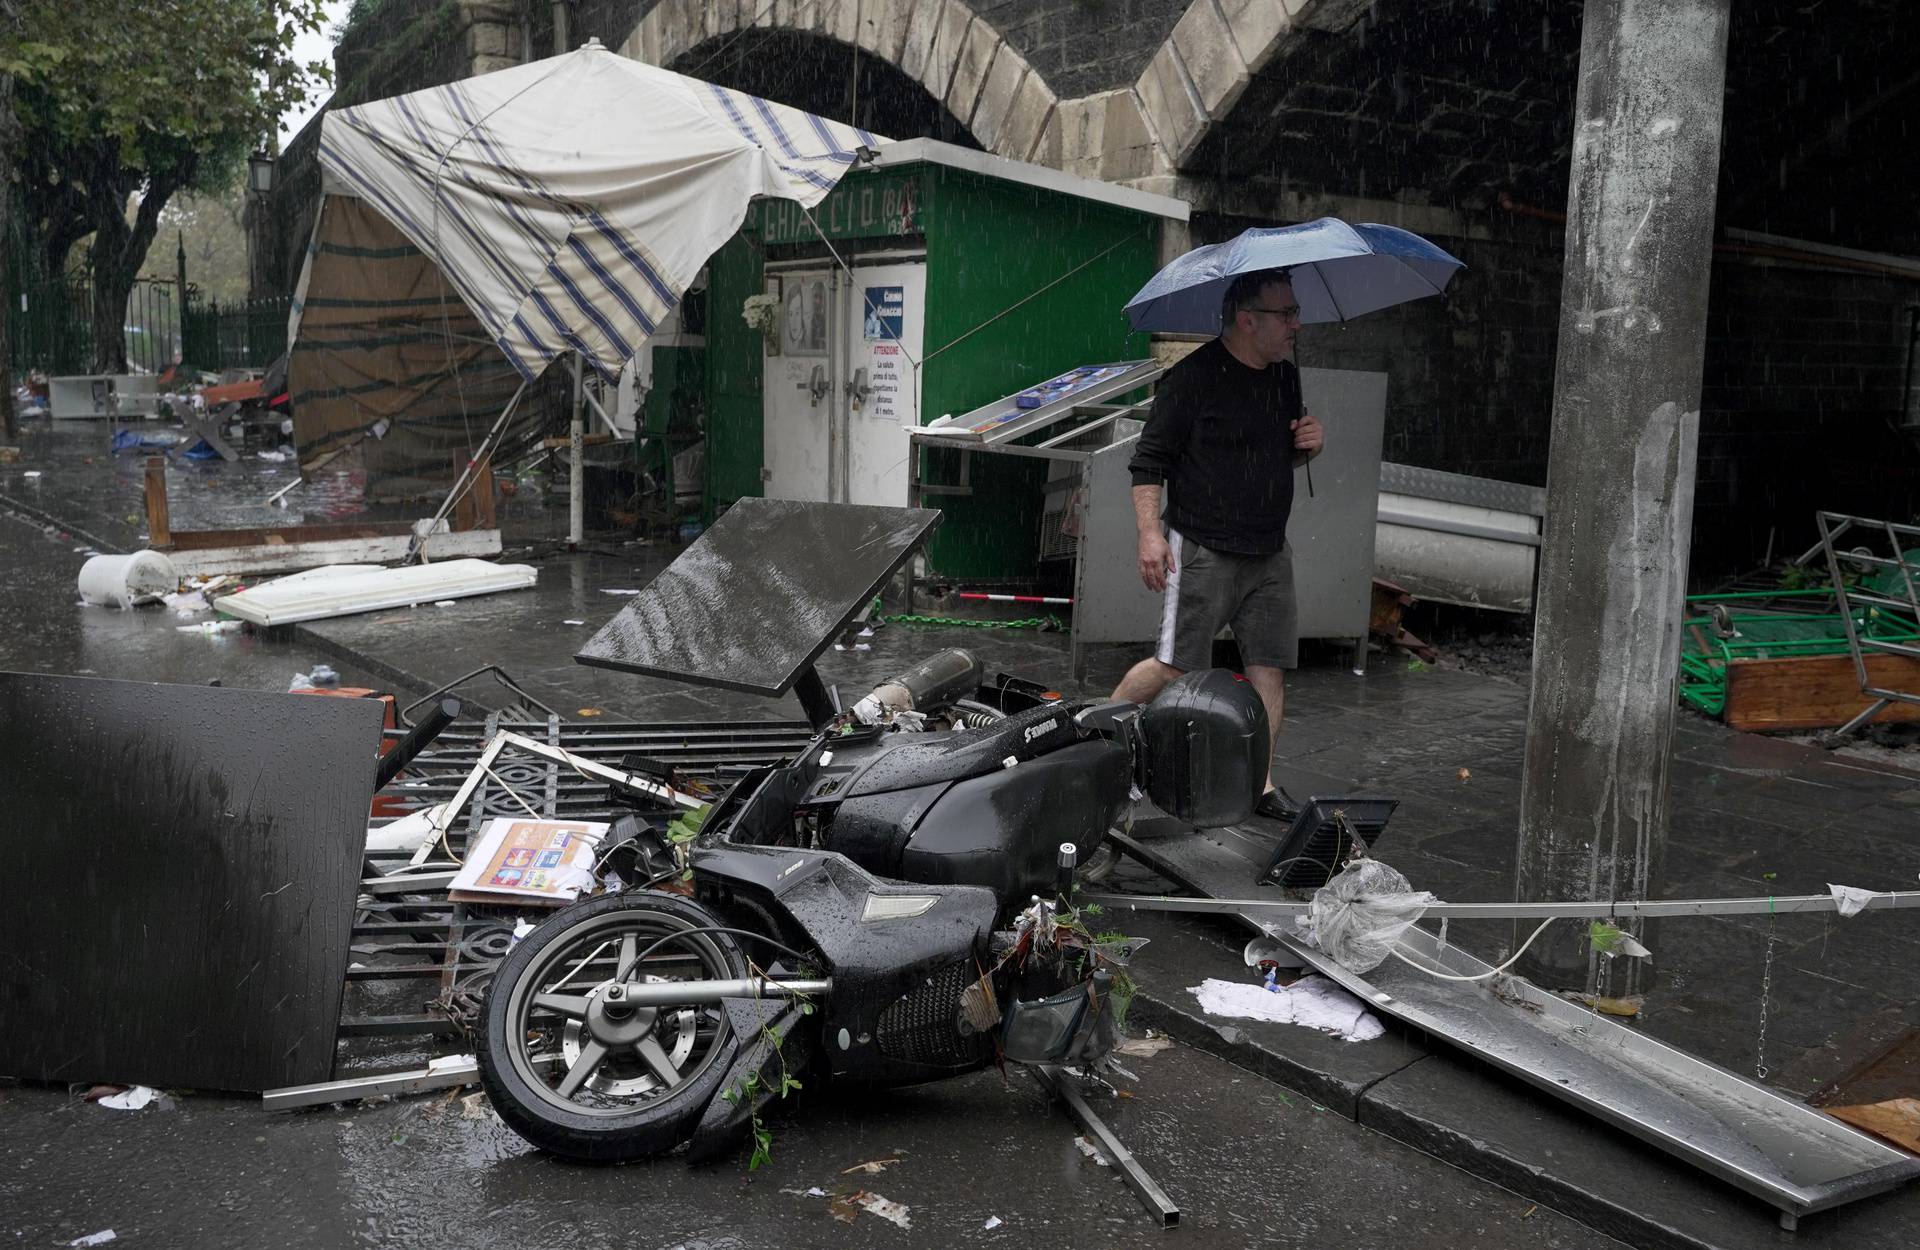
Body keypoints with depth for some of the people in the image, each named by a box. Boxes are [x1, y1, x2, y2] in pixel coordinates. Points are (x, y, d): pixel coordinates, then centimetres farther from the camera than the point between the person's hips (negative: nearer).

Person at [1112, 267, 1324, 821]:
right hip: (1202, 551, -7)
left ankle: (1261, 784, 11)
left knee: (1271, 667, 3)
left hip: (1269, 553, 7)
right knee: (1176, 668, -3)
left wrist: (1308, 445, 3)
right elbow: (1148, 459, -9)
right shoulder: (1194, 378, -11)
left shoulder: (1285, 376, 12)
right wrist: (1150, 532, -18)